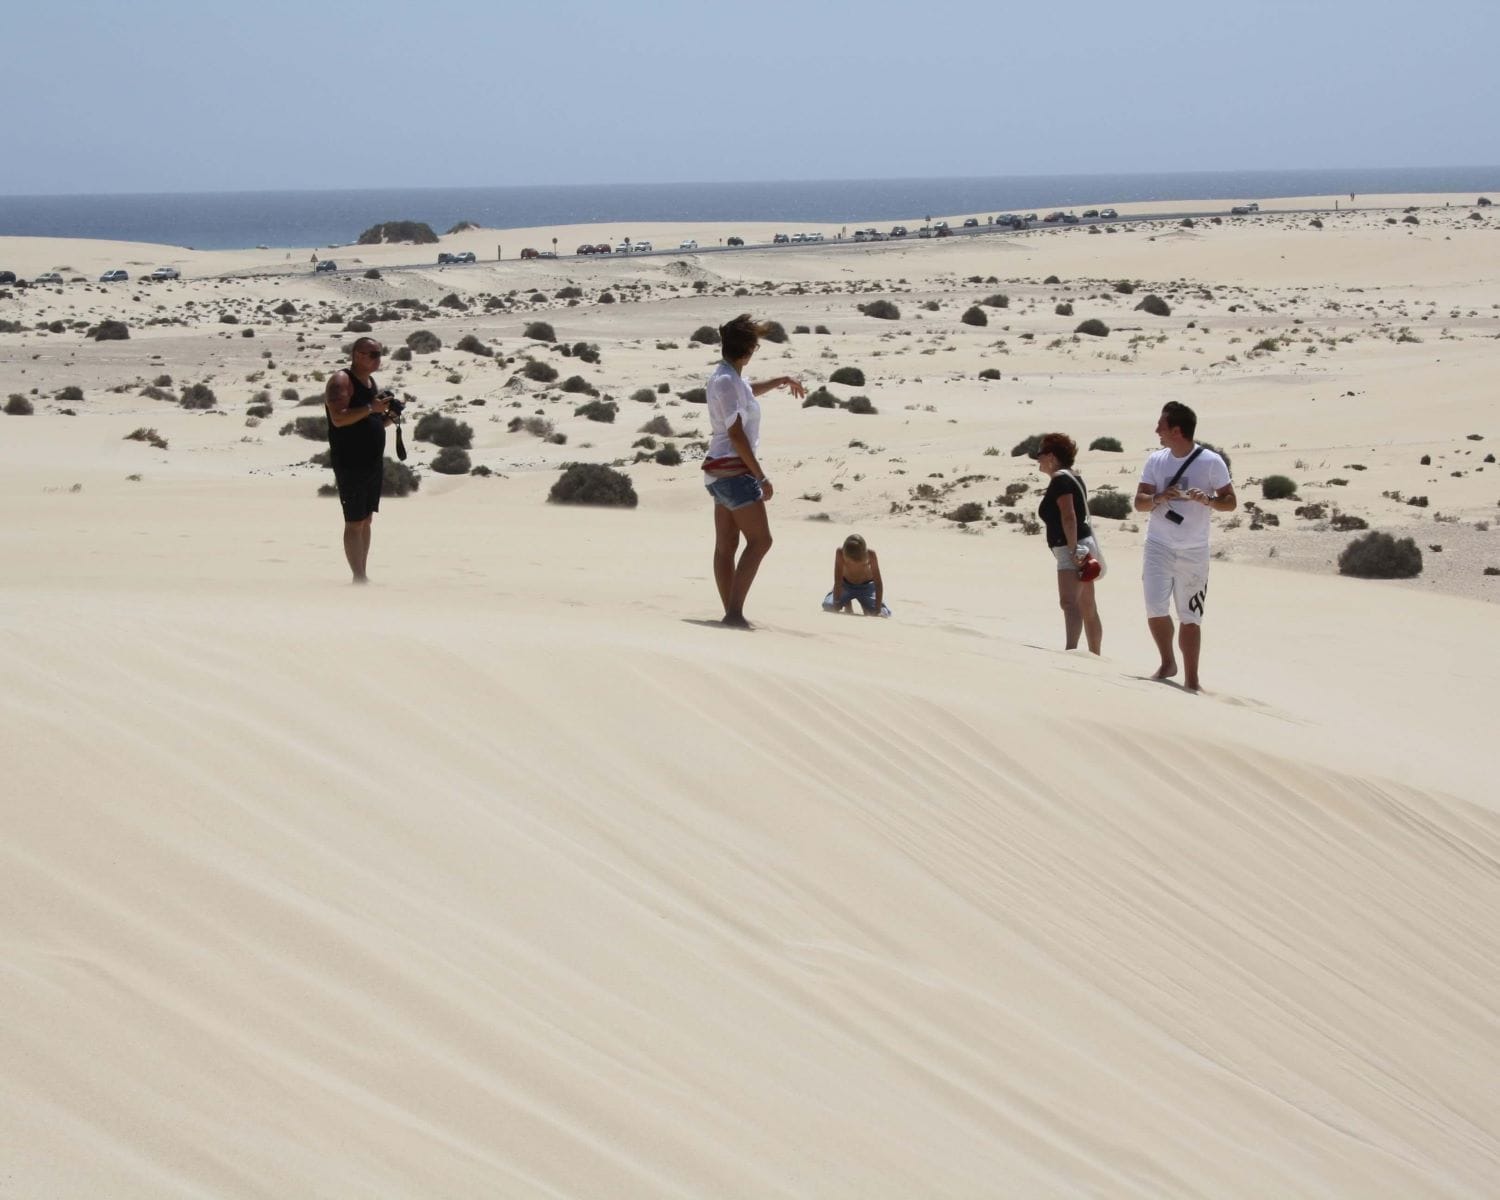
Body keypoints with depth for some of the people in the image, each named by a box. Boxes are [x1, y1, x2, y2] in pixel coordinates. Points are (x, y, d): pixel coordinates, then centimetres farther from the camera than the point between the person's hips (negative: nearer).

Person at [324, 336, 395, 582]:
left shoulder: (370, 381, 16)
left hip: (373, 462, 9)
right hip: (350, 464, -9)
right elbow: (339, 418, -24)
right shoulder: (341, 381, -11)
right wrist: (371, 408, -27)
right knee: (355, 522, -8)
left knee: (366, 520, 11)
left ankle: (362, 576, 16)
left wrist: (388, 417, 5)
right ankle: (358, 579, -8)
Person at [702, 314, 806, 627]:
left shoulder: (731, 378, 14)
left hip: (721, 471, 10)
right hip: (732, 470, -10)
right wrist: (761, 477, -19)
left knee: (726, 545, 8)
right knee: (759, 540, -11)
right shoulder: (726, 381, -16)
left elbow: (749, 391, 42)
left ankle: (731, 612, 9)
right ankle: (735, 610, -18)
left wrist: (780, 381, 47)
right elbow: (736, 435, -20)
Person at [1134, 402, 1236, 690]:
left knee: (1190, 618, 2)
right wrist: (1160, 497, -18)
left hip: (1194, 552, -2)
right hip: (1159, 547, 2)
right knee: (1155, 609, -10)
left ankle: (1191, 681, 11)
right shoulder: (1156, 461, 4)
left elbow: (1231, 503, -2)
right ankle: (1168, 663, 14)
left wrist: (1207, 500, -22)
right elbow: (1139, 502, 3)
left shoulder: (1211, 462, -5)